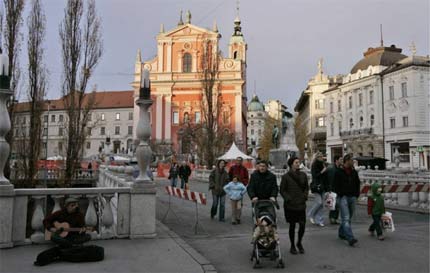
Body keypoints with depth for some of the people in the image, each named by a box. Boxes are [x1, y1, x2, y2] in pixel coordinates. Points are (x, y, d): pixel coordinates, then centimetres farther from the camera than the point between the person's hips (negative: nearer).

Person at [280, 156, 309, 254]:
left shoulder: (303, 175, 6)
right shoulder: (286, 176, -4)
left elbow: (307, 188, 16)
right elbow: (282, 190, -1)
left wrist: (304, 196, 1)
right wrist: (288, 199, -11)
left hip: (301, 204, 3)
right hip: (290, 205, -3)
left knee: (302, 224, -2)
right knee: (292, 225, 5)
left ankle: (299, 243, 23)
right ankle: (292, 246, 22)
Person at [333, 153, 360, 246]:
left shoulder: (354, 172, 12)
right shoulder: (339, 172, -6)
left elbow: (357, 183, 20)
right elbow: (336, 185, -6)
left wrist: (357, 194, 10)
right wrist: (340, 194, -12)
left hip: (352, 197, 6)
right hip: (343, 197, -6)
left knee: (349, 217, 14)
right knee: (346, 218, -13)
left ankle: (342, 233, 32)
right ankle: (350, 238, -20)